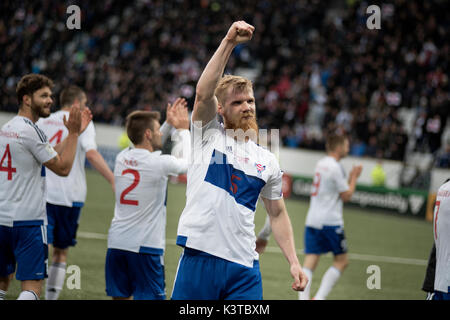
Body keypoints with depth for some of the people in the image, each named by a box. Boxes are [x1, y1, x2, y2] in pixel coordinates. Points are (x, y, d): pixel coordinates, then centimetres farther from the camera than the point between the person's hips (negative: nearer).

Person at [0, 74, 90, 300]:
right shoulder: (30, 131, -13)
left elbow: (50, 157, 19)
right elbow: (62, 168, -8)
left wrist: (74, 133, 17)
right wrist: (73, 133, -3)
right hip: (28, 221, -8)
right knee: (31, 287, -8)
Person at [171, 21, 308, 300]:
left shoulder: (268, 161, 15)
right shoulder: (208, 137, 6)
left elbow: (278, 214, 20)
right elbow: (203, 93, -12)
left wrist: (294, 262, 9)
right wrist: (229, 42, -19)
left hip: (244, 268, 3)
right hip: (199, 258, -3)